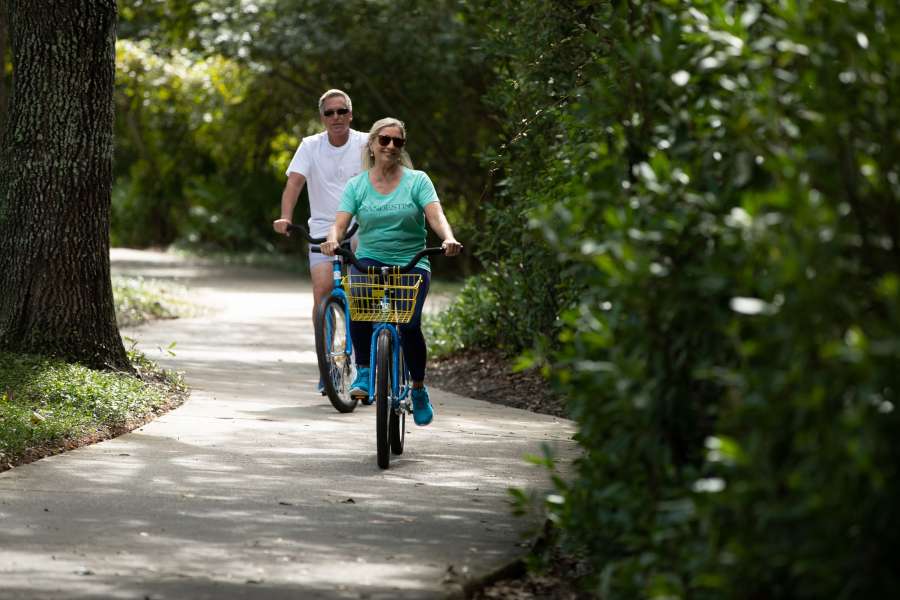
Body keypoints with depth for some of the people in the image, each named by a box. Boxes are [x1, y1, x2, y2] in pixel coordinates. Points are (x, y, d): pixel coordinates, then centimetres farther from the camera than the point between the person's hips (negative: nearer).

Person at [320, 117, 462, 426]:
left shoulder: (417, 180, 2)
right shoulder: (357, 185, 7)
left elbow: (436, 215, -12)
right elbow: (341, 223, -5)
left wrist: (448, 239, -33)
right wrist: (333, 239, -29)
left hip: (411, 263, -1)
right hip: (370, 259, 1)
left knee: (409, 324, -23)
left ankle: (419, 389, 2)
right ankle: (363, 371, -16)